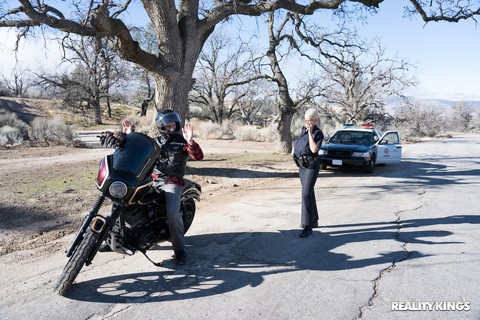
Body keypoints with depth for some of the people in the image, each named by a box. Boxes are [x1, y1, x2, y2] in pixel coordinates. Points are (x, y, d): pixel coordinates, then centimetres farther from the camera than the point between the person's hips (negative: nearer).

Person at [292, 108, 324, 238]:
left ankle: (308, 227, -13)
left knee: (306, 194, -16)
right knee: (309, 193, 17)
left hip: (311, 165, -8)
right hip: (302, 165, 8)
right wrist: (294, 146, 11)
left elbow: (314, 149, -24)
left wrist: (310, 133, -22)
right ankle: (314, 221, 32)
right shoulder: (303, 129, 11)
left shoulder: (318, 133, -10)